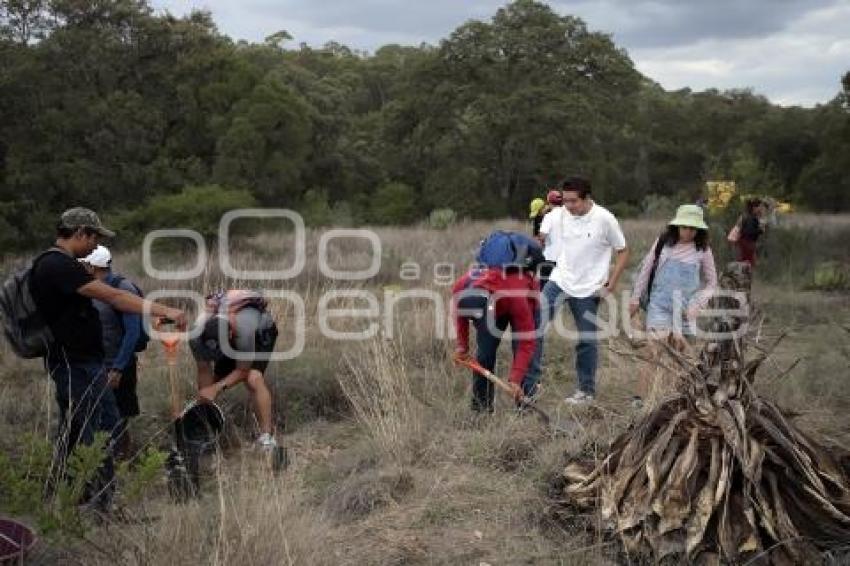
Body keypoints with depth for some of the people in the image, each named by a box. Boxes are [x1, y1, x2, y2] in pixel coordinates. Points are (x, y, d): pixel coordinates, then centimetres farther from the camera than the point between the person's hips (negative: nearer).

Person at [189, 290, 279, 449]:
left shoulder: (244, 327, -44)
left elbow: (242, 370, -28)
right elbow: (204, 371, -19)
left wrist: (217, 388, -37)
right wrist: (203, 403, -18)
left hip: (261, 332, -5)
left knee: (253, 378, -26)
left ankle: (267, 435, -20)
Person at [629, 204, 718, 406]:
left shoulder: (703, 250, 2)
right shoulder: (663, 242, -1)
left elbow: (711, 283, 9)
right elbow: (645, 269, 6)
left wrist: (696, 305, -2)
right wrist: (635, 298, 8)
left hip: (685, 310, 2)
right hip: (659, 305, -2)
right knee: (655, 352, -12)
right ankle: (640, 399, -12)